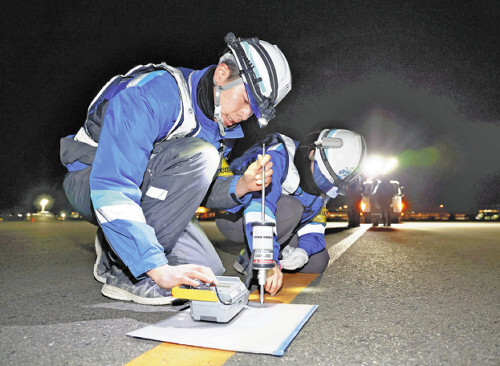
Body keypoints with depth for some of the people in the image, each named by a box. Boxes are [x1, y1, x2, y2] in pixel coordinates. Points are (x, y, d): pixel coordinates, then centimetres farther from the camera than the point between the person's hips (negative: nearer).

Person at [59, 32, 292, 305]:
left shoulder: (222, 127, -3)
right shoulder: (151, 94, -29)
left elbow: (193, 189, 3)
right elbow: (112, 188, -36)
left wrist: (241, 186, -18)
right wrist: (158, 268, -40)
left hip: (146, 192, 7)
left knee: (209, 270, -6)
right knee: (199, 156, -32)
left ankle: (119, 243, 13)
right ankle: (120, 267, -21)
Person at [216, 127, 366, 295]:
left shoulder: (323, 184, -4)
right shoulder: (277, 156, -31)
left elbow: (315, 220, 0)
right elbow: (259, 206, -43)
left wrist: (304, 250, -21)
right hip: (234, 217, -7)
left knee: (318, 261, -3)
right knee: (291, 207, -34)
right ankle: (248, 260, -19)